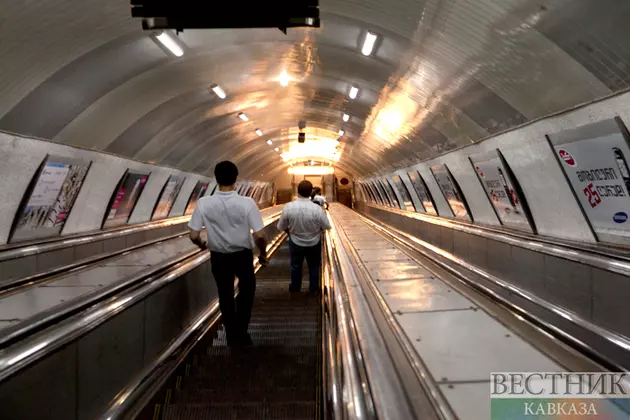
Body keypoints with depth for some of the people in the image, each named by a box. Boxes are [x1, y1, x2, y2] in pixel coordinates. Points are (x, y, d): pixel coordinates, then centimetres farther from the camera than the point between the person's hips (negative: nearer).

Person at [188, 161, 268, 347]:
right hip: (243, 255, -1)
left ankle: (232, 336, 32)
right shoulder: (246, 203, -21)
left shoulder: (204, 203, -17)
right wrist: (263, 253, -1)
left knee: (225, 296, 20)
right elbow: (259, 235, -21)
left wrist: (201, 245, 9)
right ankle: (241, 332, 26)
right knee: (247, 290, 25)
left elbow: (194, 235, -14)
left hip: (218, 257, 1)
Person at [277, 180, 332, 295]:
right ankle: (313, 290, 39)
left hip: (296, 242, 1)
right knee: (314, 267, 23)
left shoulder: (288, 207, -25)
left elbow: (281, 227, -11)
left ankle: (295, 288, 44)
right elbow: (327, 226, -14)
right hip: (314, 243, -1)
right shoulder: (317, 209, -29)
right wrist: (324, 214, 5)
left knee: (295, 266, 25)